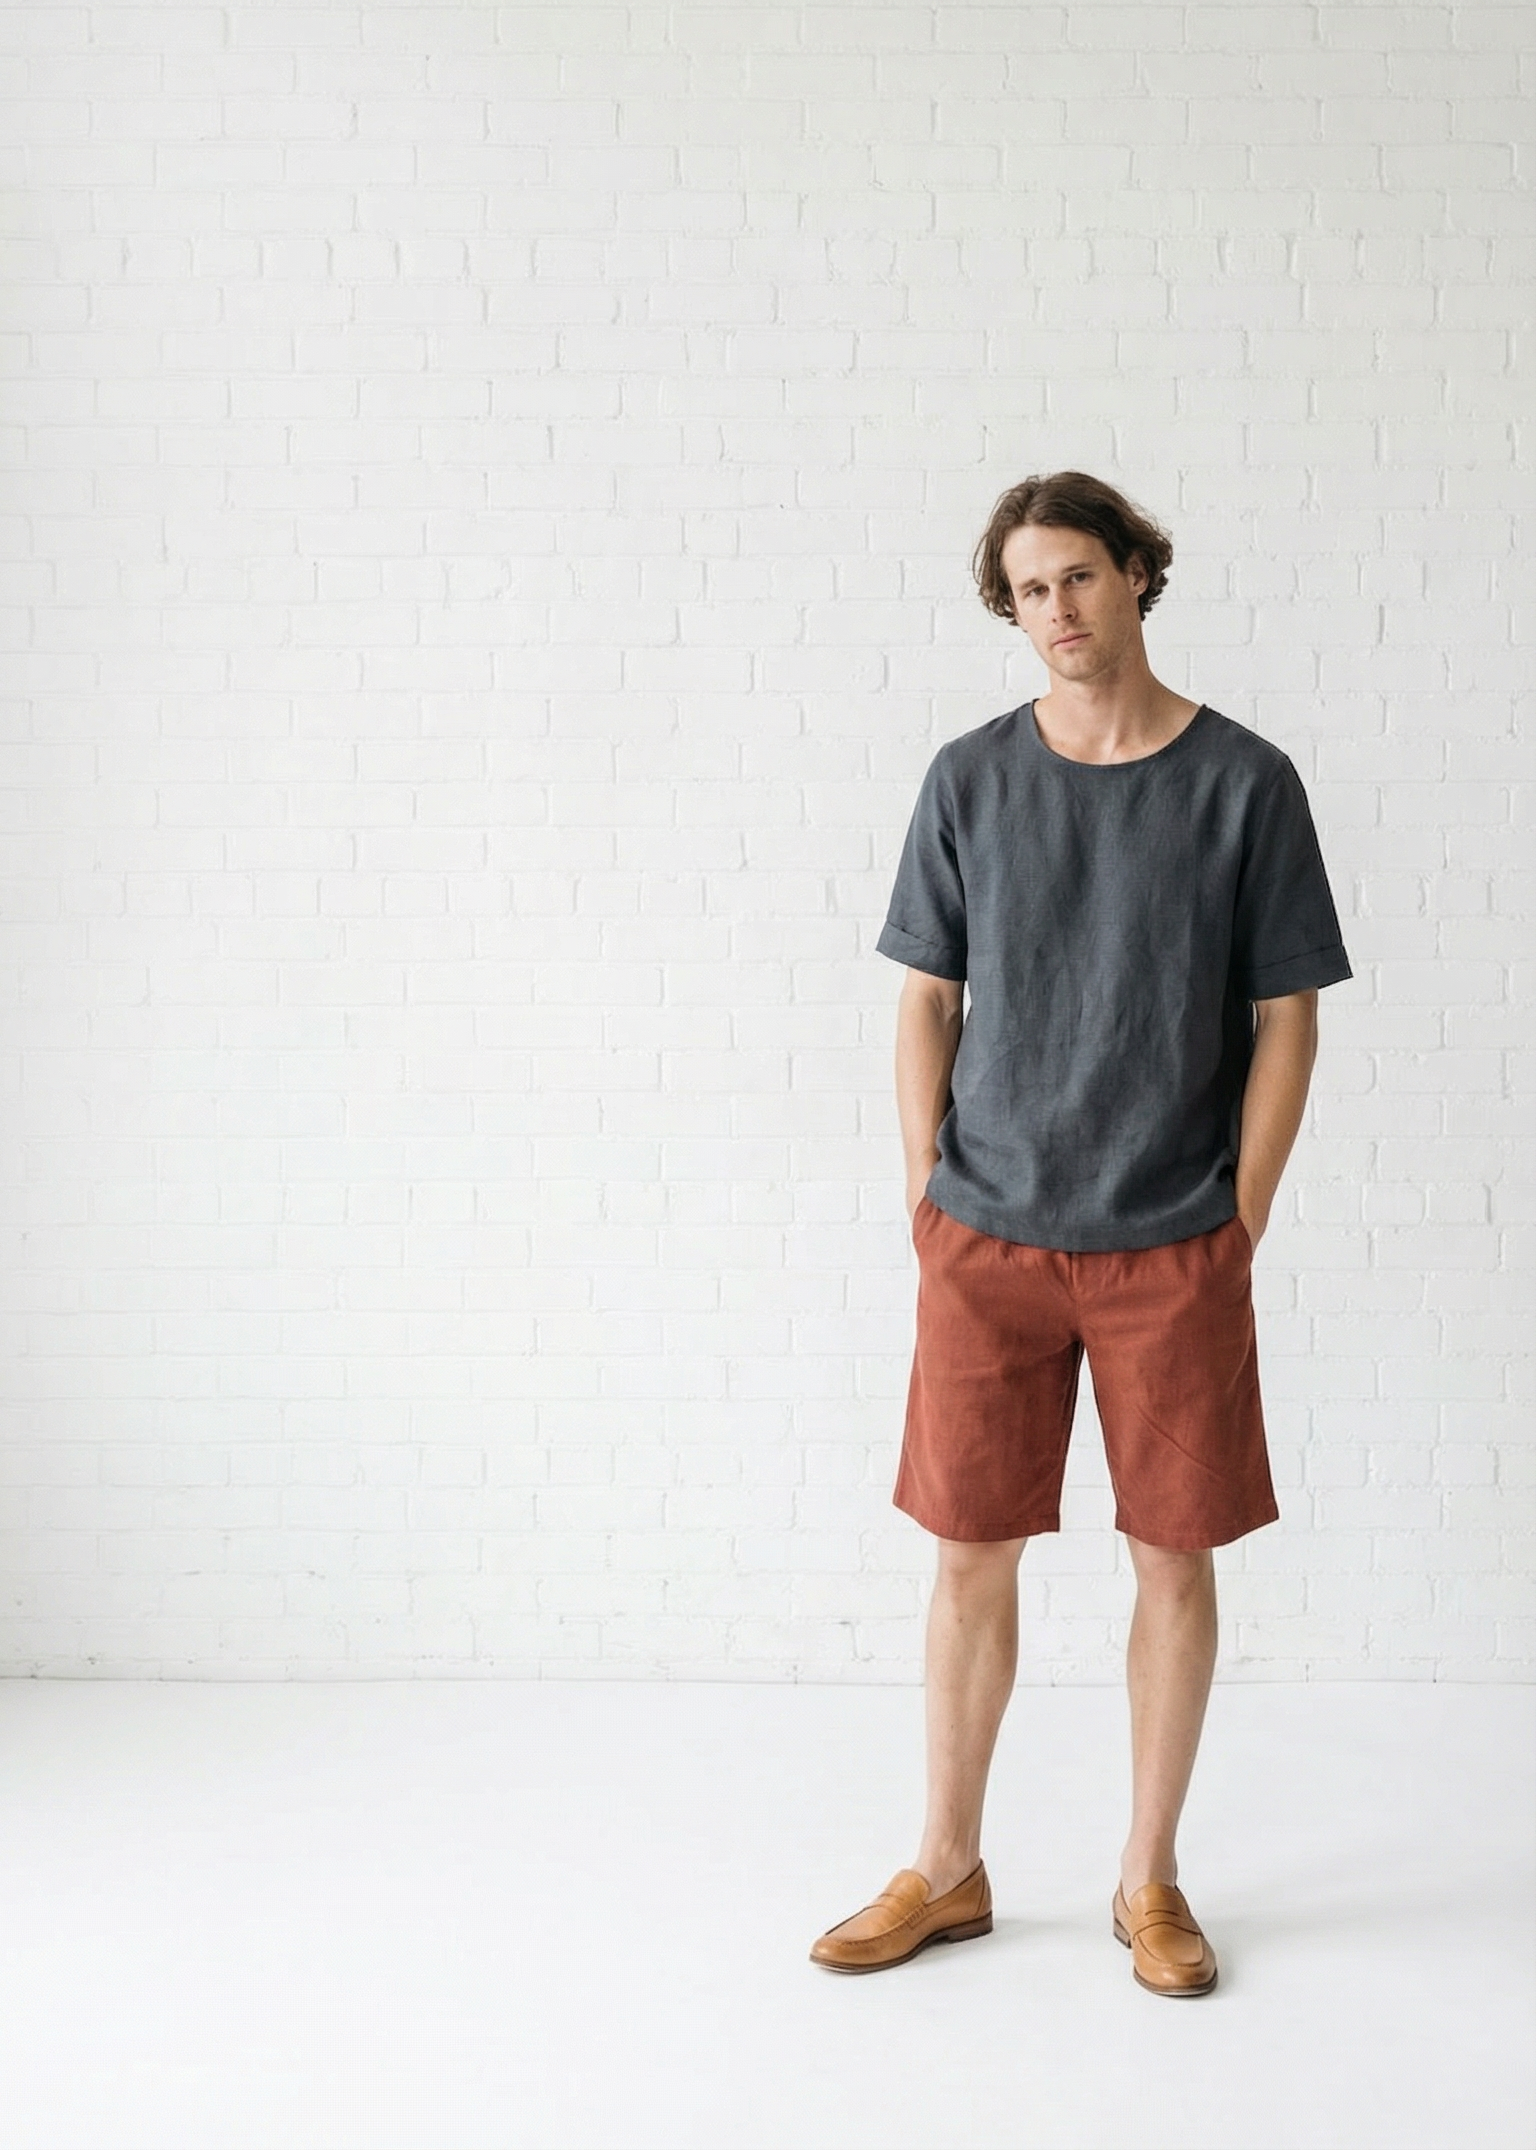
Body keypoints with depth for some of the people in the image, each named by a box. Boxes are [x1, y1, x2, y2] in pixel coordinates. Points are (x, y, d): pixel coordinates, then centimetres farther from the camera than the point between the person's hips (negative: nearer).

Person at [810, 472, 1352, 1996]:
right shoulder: (970, 780, 3)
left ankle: (1149, 1882, 26)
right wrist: (928, 1199, 1)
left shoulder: (1243, 782, -2)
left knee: (1174, 1557, 7)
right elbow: (927, 1003, 7)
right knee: (971, 1556, 8)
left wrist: (1238, 1226, -3)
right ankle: (948, 1870, 26)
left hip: (1174, 1249, -1)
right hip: (988, 1243, 1)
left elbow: (1286, 1021, 0)